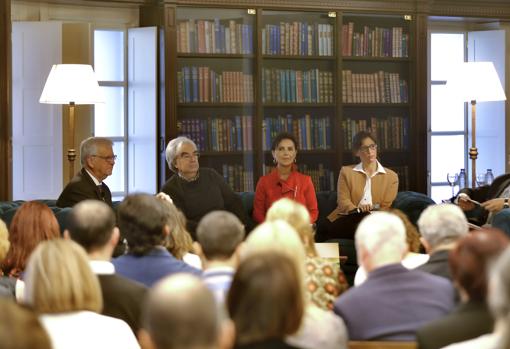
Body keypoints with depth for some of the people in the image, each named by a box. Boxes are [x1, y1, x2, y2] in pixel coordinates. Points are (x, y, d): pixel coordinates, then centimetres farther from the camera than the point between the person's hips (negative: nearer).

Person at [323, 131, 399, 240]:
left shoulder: (391, 176, 14)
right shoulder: (346, 172, 15)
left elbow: (386, 207, 5)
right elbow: (343, 200, 2)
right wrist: (357, 210, -21)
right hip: (347, 220, -1)